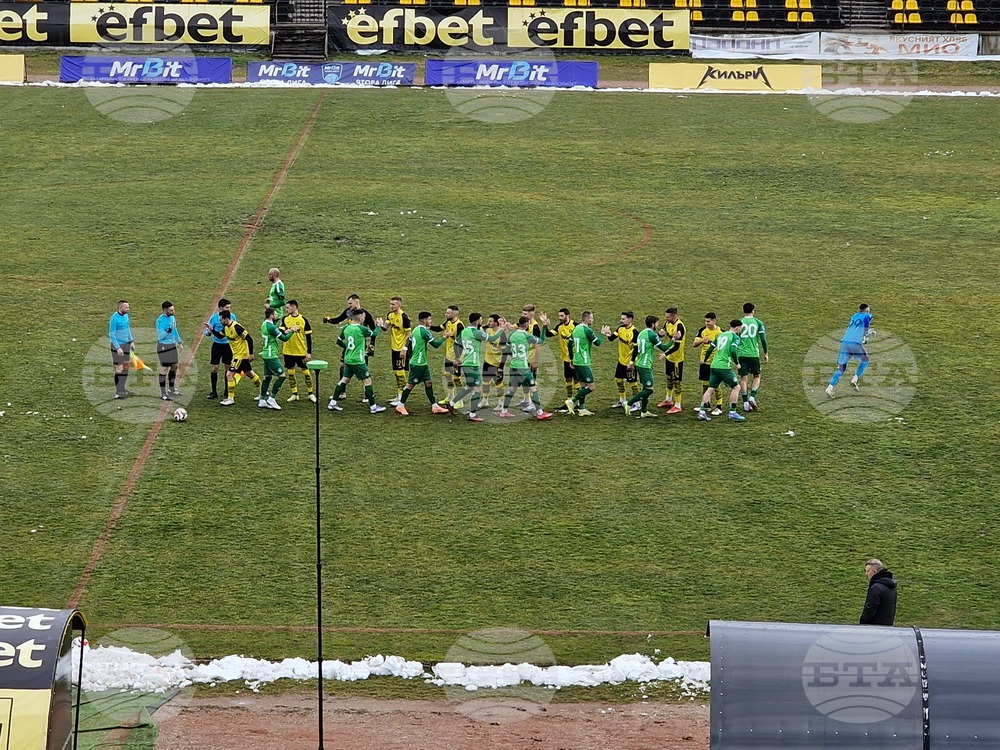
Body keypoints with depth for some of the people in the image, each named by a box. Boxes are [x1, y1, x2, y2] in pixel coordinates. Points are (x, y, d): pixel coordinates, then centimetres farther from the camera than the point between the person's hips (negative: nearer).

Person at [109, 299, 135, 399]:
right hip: (118, 346, -8)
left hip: (126, 345, 8)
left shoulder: (125, 315, 7)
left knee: (126, 367, 11)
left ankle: (122, 389, 21)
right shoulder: (114, 318, -18)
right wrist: (118, 348, -21)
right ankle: (118, 392, -1)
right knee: (119, 368, -6)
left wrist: (131, 341, 12)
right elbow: (111, 335, -17)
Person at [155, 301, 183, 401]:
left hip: (172, 345, 8)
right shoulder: (160, 321, -18)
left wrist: (179, 342, 27)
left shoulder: (172, 318, 7)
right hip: (163, 346, -8)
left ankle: (171, 389, 30)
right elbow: (160, 336, -22)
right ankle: (163, 393, 0)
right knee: (164, 368, -5)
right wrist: (167, 331, -36)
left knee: (174, 366, 15)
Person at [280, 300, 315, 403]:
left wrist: (309, 352, -7)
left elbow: (309, 337, -3)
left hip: (301, 351, -3)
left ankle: (310, 393, 16)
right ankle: (294, 394, 17)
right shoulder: (285, 319, 3)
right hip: (288, 351, 3)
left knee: (306, 371, 3)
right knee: (290, 372, 6)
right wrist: (289, 331, -27)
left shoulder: (303, 320, -6)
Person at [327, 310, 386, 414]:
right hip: (358, 361, -7)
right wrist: (378, 325, 21)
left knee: (344, 380, 15)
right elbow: (374, 334, 2)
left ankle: (333, 403, 16)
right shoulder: (362, 329, -15)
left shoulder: (346, 328, 3)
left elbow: (339, 342, 13)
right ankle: (373, 406, 2)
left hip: (348, 359, 7)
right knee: (367, 380, 1)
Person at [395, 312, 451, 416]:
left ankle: (435, 406, 10)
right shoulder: (424, 331, -18)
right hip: (418, 364, -9)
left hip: (422, 364, 9)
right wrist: (444, 337, -2)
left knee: (428, 383, 9)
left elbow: (408, 345, 16)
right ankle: (400, 406, 7)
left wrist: (411, 357, 25)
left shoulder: (416, 330, 10)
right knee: (410, 384, -1)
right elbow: (435, 344, -16)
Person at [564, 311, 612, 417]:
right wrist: (602, 334, 6)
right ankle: (572, 401, -8)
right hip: (583, 363, -9)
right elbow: (597, 343, -11)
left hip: (577, 361, 9)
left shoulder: (576, 329, 10)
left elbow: (571, 343, 16)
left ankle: (581, 409, 15)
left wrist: (572, 359, 23)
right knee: (590, 386, -5)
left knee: (583, 385, 14)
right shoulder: (587, 330, -16)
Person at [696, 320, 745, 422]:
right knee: (736, 387, 5)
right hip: (724, 367, -7)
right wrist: (737, 363, -6)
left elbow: (710, 348, 17)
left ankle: (702, 412, 4)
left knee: (710, 389, 10)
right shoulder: (735, 337, -4)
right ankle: (732, 412, 3)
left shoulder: (720, 335, 16)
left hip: (714, 366, 7)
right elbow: (733, 350, -19)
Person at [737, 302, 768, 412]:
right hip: (754, 353, -1)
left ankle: (745, 403, 1)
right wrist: (765, 354, 7)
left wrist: (734, 355, 13)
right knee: (757, 376, 13)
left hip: (741, 353, 1)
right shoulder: (758, 322, 2)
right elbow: (763, 339, -1)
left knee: (744, 378, 4)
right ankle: (752, 397, -6)